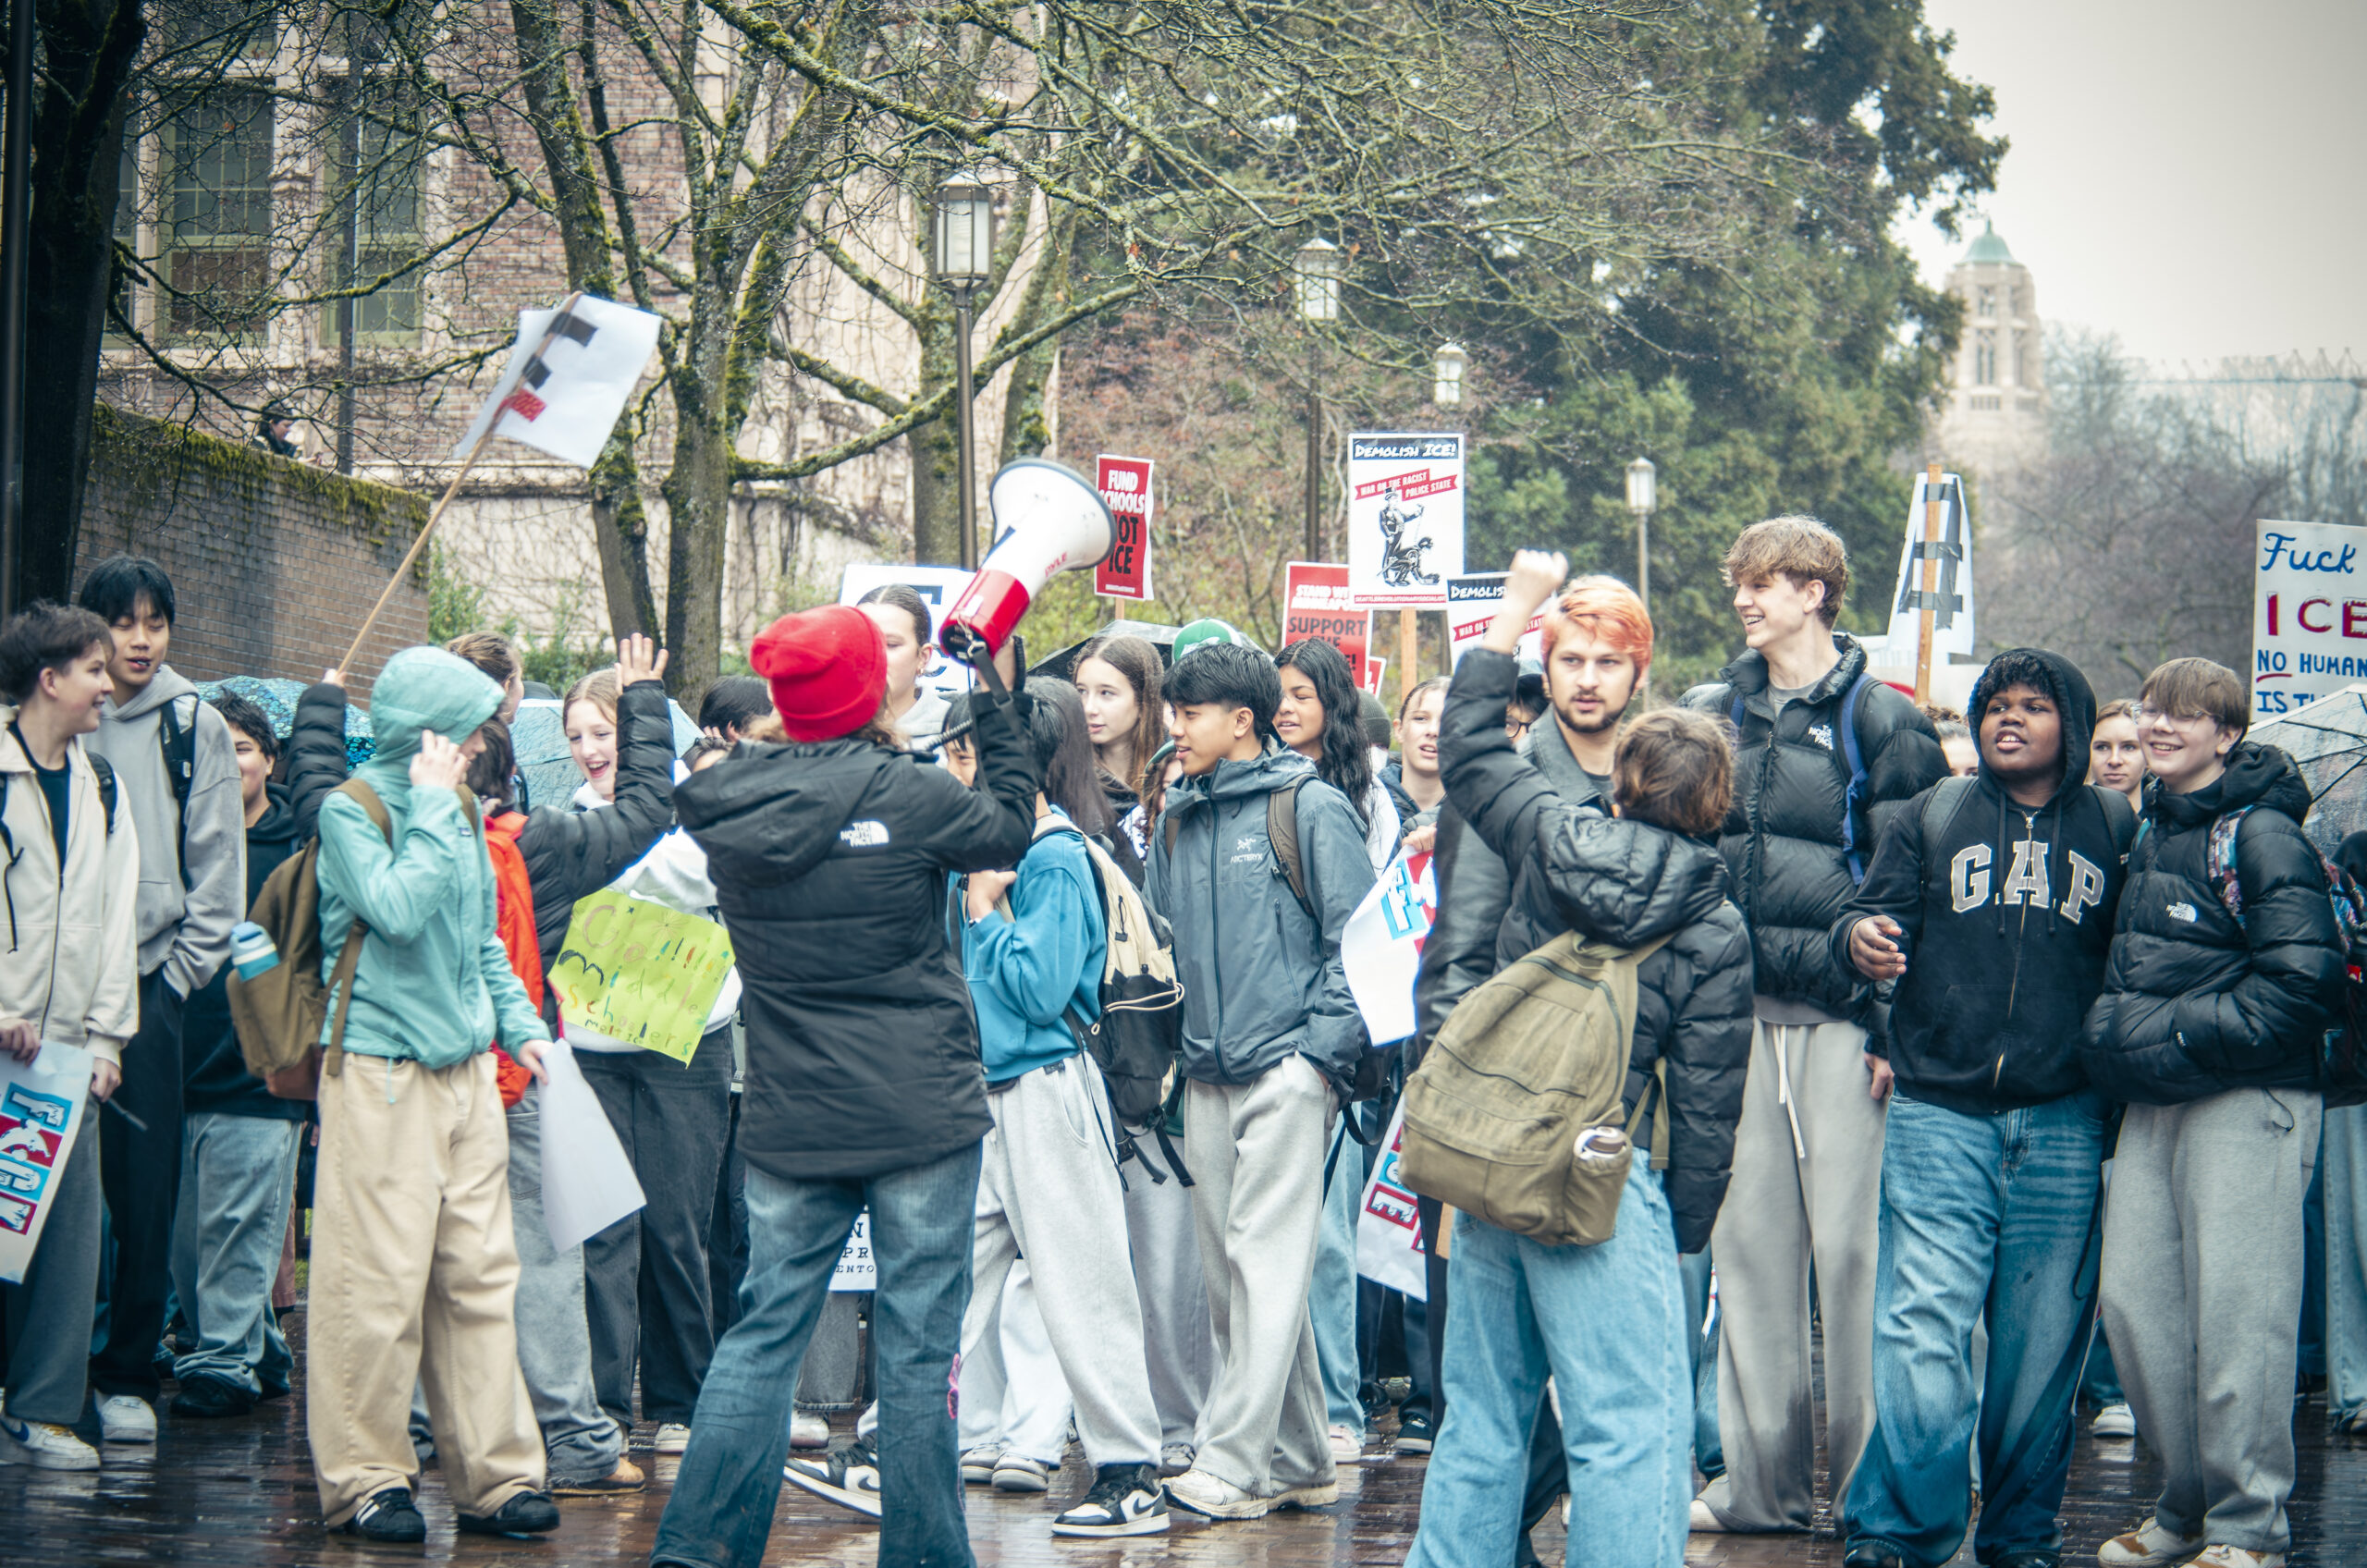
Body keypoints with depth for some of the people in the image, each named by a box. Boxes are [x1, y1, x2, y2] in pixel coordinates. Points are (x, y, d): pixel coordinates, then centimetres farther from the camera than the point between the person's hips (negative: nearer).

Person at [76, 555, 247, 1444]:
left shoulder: (195, 729, 8)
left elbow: (217, 870, 8)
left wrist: (175, 977, 0)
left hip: (151, 980, 1)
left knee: (146, 1190, 0)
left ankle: (128, 1376, 7)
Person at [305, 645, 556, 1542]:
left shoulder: (461, 813, 14)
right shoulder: (352, 810, -7)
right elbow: (399, 909, -23)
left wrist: (517, 1021, 10)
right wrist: (431, 808, -14)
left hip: (466, 1071, 7)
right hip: (380, 1071, -7)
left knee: (481, 1275, 6)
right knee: (378, 1282, -6)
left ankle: (493, 1475, 10)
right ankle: (364, 1479, 1)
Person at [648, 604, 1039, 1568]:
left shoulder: (728, 807, -1)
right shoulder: (904, 795, -14)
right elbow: (1009, 829, 4)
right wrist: (997, 710, 13)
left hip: (787, 1118, 4)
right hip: (918, 1117, -4)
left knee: (763, 1330, 10)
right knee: (917, 1342, 2)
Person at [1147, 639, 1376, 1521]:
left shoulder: (1312, 808, -4)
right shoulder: (1178, 820, 14)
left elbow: (1357, 938, -6)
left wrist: (1323, 1048, -12)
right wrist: (1181, 1049, 12)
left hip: (1287, 1071, -7)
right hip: (1207, 1079, 7)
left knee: (1266, 1260, -10)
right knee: (1230, 1272, 6)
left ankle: (1237, 1463, -12)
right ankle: (1299, 1463, 13)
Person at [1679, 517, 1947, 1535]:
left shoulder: (1878, 719, -1)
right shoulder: (1713, 712, 14)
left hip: (1841, 1012, -5)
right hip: (1735, 1009, 5)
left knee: (1850, 1238, -6)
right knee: (1749, 1238, 5)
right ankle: (1763, 1479, 10)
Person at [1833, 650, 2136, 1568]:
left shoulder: (2116, 830, 10)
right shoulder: (1933, 817, 11)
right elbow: (1875, 913, 6)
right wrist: (1859, 939, -16)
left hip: (2064, 1125, 1)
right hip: (1939, 1117, -1)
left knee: (2042, 1342, 4)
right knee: (1921, 1330, -11)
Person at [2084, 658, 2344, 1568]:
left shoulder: (2264, 836, -8)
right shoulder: (2150, 834, 16)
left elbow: (2302, 981, -16)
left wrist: (2180, 1038, -15)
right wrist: (2112, 1026, 11)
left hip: (2247, 1101, -8)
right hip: (2153, 1103, 8)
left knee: (2237, 1316, -7)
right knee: (2135, 1304, 4)